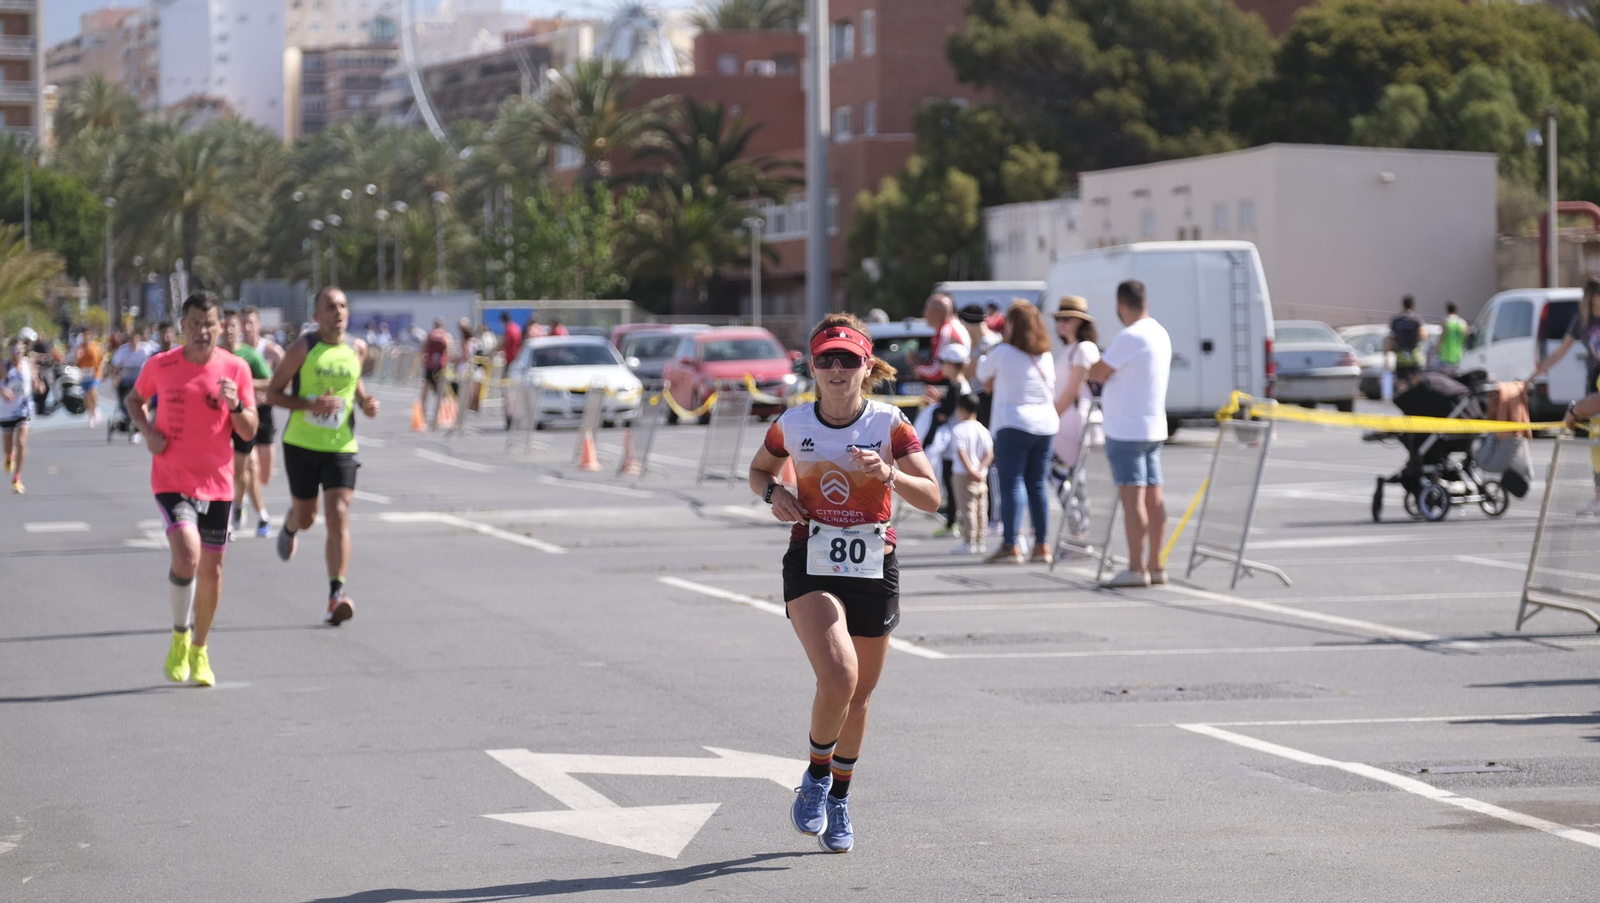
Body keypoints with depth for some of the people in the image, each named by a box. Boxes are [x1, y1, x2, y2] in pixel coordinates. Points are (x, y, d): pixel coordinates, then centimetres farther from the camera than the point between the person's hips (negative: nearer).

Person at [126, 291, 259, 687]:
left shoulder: (235, 368, -3)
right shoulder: (161, 365, -5)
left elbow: (249, 432, -1)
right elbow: (134, 399, 15)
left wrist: (236, 406, -21)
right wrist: (147, 431, -4)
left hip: (217, 483, 2)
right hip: (171, 480, -2)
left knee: (211, 569, 8)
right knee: (187, 555, -22)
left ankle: (199, 651, 28)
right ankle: (180, 635, 2)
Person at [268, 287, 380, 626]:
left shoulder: (357, 348, 4)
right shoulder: (303, 348, -8)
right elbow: (273, 392, -6)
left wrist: (365, 402, 4)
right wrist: (310, 405, -21)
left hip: (341, 446, 1)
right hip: (302, 444, -1)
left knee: (339, 515, -13)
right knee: (306, 517, 12)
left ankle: (337, 594, -16)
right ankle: (289, 528, 52)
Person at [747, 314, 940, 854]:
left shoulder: (888, 424, -7)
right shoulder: (792, 425, -3)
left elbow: (931, 498, -12)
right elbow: (758, 470, 16)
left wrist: (889, 473, -30)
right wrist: (774, 493, -6)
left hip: (874, 571, 1)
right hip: (811, 568, -1)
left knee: (858, 696, 11)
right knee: (838, 678, -23)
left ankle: (839, 799, 34)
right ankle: (815, 777, 2)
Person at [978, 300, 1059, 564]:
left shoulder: (1003, 353, -6)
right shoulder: (1046, 357, 11)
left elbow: (983, 375, 8)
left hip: (1014, 424, -6)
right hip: (1046, 424, 6)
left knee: (1011, 482, -7)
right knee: (1037, 484, 10)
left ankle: (1011, 545, -15)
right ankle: (1042, 545, 9)